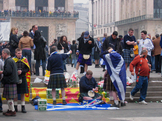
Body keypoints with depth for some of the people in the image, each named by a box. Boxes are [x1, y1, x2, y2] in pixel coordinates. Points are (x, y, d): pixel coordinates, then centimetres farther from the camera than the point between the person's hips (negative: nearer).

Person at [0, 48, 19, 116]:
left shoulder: (8, 61, -15)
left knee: (9, 97, -4)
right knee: (8, 97, 16)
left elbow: (8, 71, -24)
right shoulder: (11, 60, 17)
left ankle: (12, 111, 1)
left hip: (10, 82, -10)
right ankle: (10, 110, 23)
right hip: (11, 81, 10)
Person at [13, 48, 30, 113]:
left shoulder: (24, 59, 2)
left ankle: (23, 107, 9)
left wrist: (21, 71, -14)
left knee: (23, 93, 4)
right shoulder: (13, 60, -2)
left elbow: (27, 69, 1)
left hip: (22, 78, 1)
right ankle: (15, 106, 16)